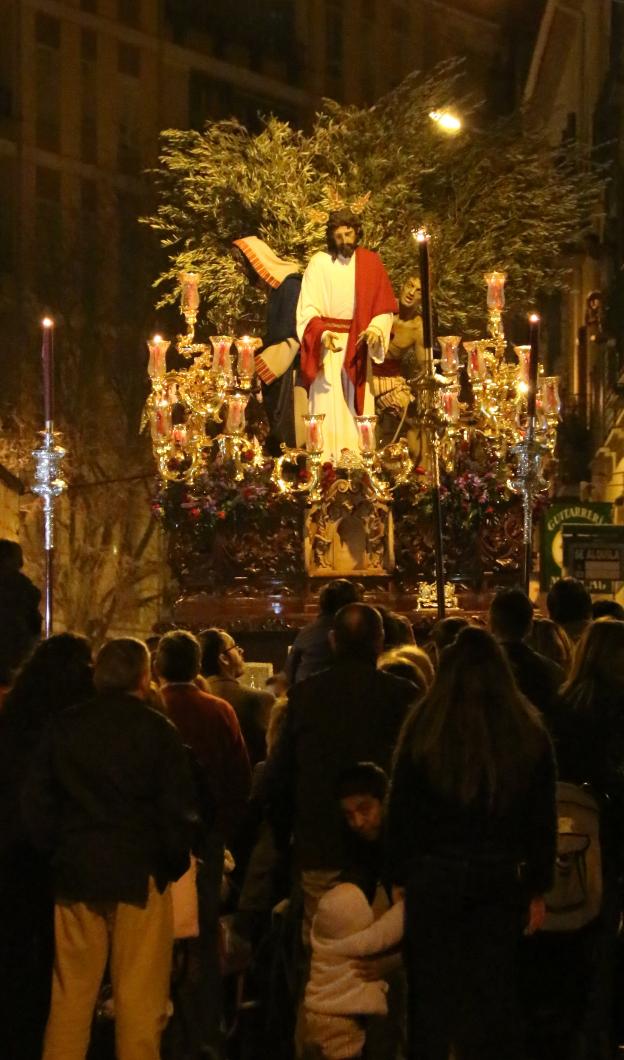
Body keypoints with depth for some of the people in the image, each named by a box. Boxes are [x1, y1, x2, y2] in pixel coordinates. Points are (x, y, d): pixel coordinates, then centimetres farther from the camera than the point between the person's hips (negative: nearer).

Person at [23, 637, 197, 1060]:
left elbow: (36, 802, 6)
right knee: (140, 995, 1)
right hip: (140, 872, -4)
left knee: (71, 992, 10)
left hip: (76, 871, 4)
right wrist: (174, 863, 5)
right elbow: (179, 809, -9)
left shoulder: (64, 727, 3)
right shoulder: (157, 730, -8)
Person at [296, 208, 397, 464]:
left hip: (358, 343, 3)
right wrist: (323, 333, -26)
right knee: (328, 405, -9)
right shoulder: (319, 263, -5)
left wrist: (377, 328, -16)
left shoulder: (370, 262, 3)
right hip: (327, 342, -3)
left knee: (358, 403, 1)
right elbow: (308, 309, -9)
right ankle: (328, 461, -11)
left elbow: (384, 307, 4)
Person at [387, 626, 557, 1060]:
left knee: (433, 994, 7)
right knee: (494, 992, 9)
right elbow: (544, 817, 4)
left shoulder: (425, 726, -6)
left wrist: (401, 877, 5)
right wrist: (539, 887, 11)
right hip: (503, 876, 2)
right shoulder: (529, 730, -1)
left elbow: (400, 809, -3)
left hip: (435, 873, -2)